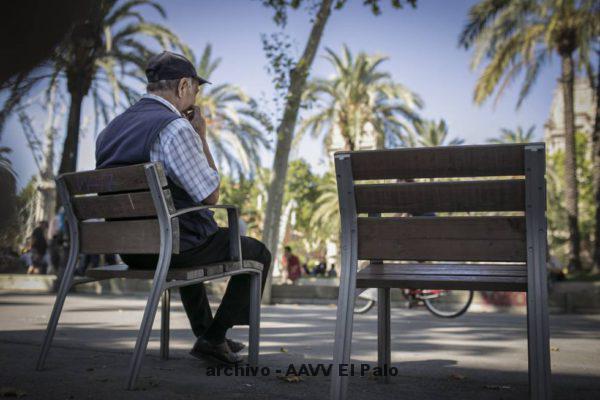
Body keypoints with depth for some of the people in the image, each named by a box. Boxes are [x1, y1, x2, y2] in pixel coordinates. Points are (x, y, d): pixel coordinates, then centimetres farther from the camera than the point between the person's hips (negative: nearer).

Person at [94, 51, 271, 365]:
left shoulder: (110, 129, 7)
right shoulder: (176, 127, -20)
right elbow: (211, 195, -15)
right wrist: (202, 137, -6)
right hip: (172, 247, -8)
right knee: (257, 254, 11)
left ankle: (205, 332, 41)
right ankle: (214, 336, 9)